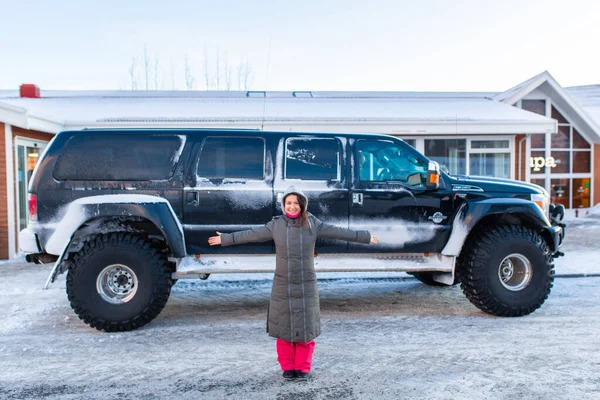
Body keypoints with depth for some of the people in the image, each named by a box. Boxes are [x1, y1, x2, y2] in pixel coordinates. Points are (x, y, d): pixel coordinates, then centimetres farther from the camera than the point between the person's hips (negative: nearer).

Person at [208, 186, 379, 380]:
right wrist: (225, 239, 4)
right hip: (282, 286, 0)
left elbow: (338, 232, -1)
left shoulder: (313, 224, -3)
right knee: (284, 327, 7)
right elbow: (251, 234, 3)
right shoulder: (276, 225, -2)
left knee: (306, 327, 6)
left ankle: (303, 367, 22)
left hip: (306, 285, 0)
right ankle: (288, 367, 23)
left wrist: (366, 237, 1)